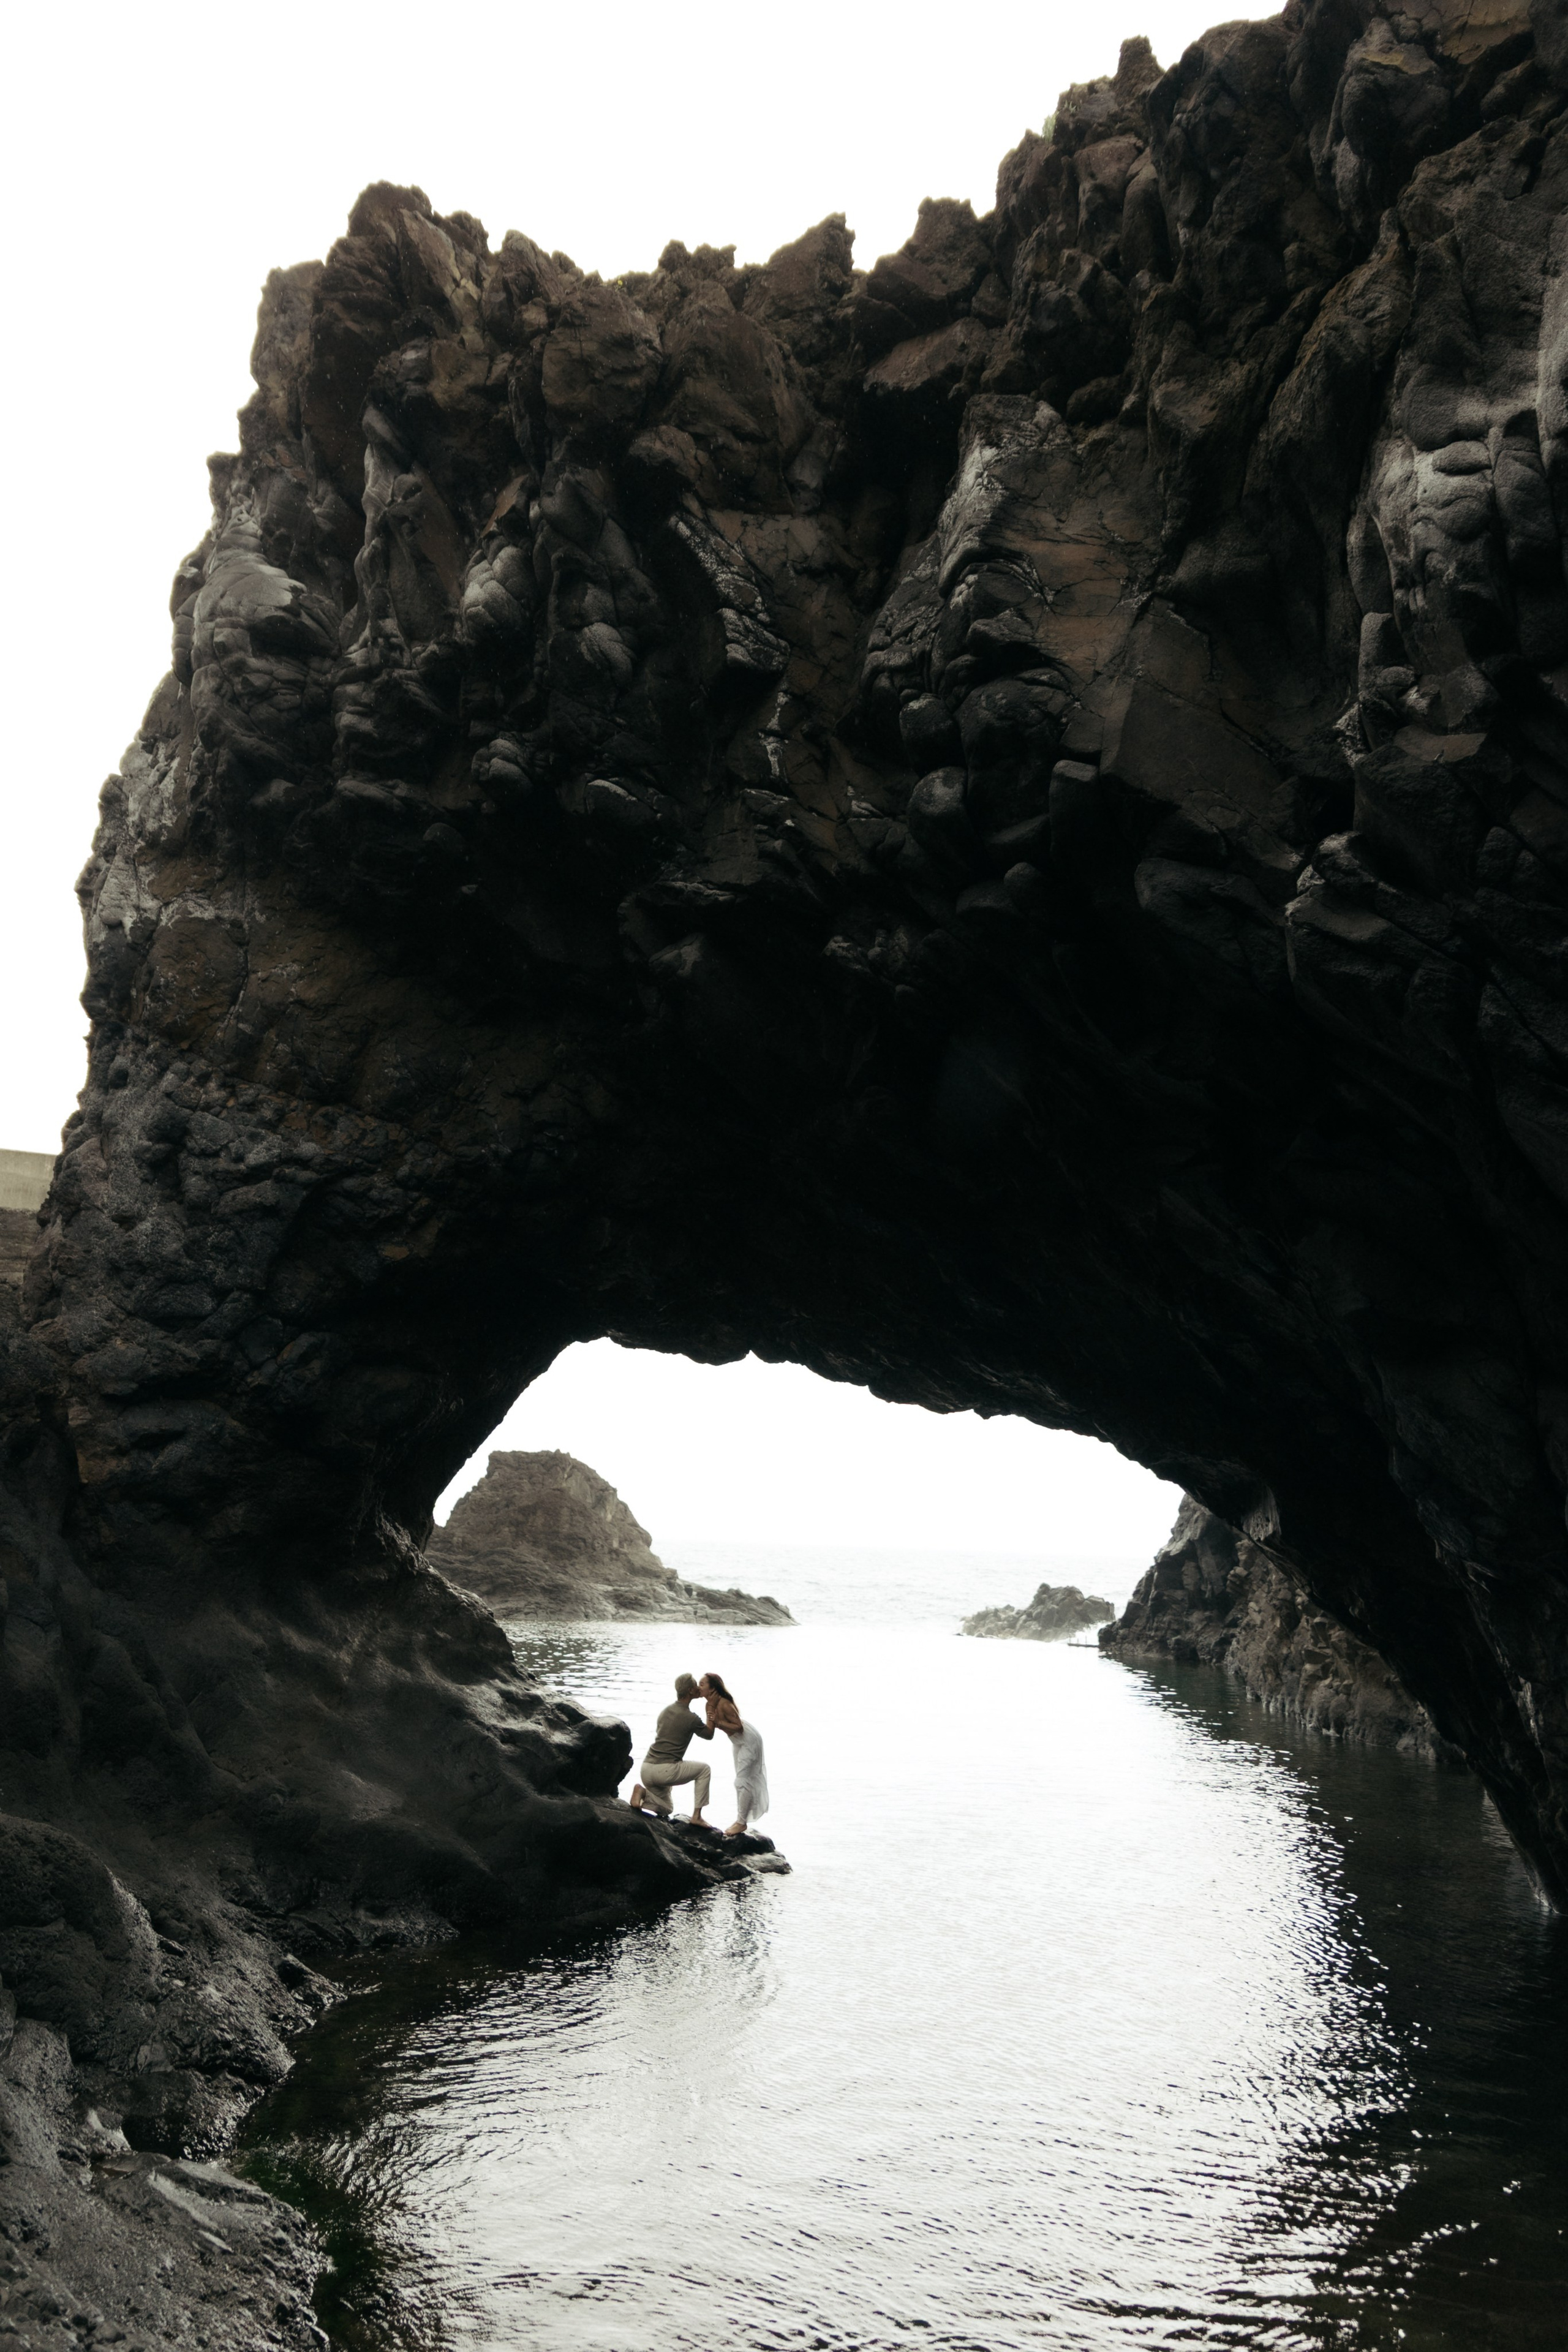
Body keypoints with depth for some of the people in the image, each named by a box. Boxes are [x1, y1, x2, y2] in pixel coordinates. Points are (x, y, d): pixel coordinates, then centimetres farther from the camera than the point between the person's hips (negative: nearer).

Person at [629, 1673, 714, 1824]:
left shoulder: (666, 1711, 15)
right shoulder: (690, 1718, -8)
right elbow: (709, 1735, 10)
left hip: (647, 1768, 7)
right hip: (665, 1770, -7)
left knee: (666, 1810, 25)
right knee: (704, 1770, 13)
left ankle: (643, 1793, -5)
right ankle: (697, 1815, 6)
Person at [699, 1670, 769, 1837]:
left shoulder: (724, 1705, -31)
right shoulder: (711, 1706, -5)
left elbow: (739, 1727, -29)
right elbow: (709, 1734, -8)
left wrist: (719, 1722, -38)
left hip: (749, 1740, -10)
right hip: (739, 1742, 10)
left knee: (742, 1781, -7)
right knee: (742, 1780, 17)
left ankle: (742, 1822, 2)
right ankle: (740, 1819, 27)